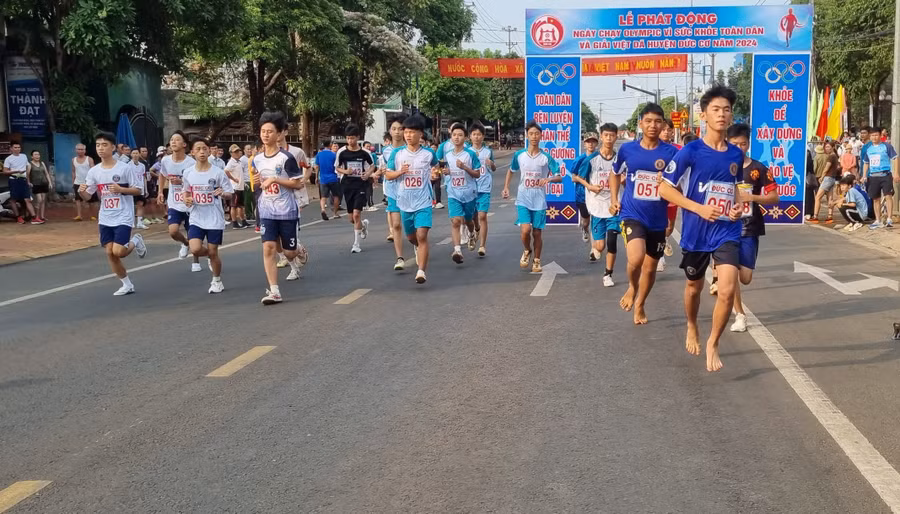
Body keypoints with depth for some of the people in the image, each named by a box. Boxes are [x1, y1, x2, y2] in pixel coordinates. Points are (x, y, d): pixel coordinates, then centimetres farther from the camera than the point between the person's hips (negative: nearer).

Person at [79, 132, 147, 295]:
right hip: (105, 219, 5)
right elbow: (87, 196, 5)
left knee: (118, 251, -16)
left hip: (123, 217, -5)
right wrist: (81, 191, -18)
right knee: (109, 252, 4)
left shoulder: (123, 168, -10)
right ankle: (127, 285, 19)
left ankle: (135, 242, 18)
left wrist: (121, 189, -21)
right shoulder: (93, 171, 2)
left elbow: (138, 190, -5)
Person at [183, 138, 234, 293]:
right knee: (195, 249, -14)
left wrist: (222, 194, -26)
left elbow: (230, 194, -4)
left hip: (214, 219, -2)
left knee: (213, 252, 2)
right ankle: (210, 255, 22)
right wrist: (186, 200, -5)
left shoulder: (218, 172, -9)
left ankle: (217, 282, 25)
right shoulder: (188, 173, 1)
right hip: (196, 219, 3)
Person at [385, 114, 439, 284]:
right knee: (411, 237, 18)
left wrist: (434, 173, -1)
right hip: (404, 203, 3)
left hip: (423, 202, -3)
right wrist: (399, 172, -15)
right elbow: (388, 174, 5)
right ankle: (419, 250, 53)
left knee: (422, 236, -17)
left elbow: (435, 166, 20)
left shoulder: (429, 153, -3)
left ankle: (421, 271, -16)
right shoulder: (397, 153, -2)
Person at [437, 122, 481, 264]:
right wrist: (444, 171, -4)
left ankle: (471, 235, 53)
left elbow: (477, 174, -5)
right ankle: (457, 250, -22)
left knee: (468, 219, 19)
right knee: (455, 221, -16)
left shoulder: (471, 154, -8)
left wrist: (465, 167, -20)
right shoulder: (446, 153, 3)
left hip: (469, 193, -1)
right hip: (453, 193, 1)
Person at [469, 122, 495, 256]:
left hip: (484, 188, -2)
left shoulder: (488, 151, 5)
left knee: (482, 215, -11)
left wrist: (491, 164, -8)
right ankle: (477, 230, 46)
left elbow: (494, 169, 15)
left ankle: (482, 246, -9)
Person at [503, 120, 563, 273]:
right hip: (523, 200, 0)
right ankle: (527, 251, 16)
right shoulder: (519, 155, 0)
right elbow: (511, 170, 18)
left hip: (539, 201, 0)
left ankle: (537, 261, 24)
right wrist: (506, 187, 8)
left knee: (537, 233, 5)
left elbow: (559, 177, -2)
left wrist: (549, 179, -23)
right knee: (525, 230, -15)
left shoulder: (546, 157, -4)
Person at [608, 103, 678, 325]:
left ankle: (640, 304, 40)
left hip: (658, 219, 2)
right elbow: (615, 174, 16)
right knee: (636, 258, -26)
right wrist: (614, 200, 5)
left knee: (650, 267, 14)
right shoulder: (627, 149, -2)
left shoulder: (671, 152, -5)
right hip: (632, 214, -1)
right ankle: (632, 287, 6)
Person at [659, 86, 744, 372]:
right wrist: (699, 208, -18)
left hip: (727, 231, 2)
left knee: (727, 290, -15)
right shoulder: (691, 151, -11)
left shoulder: (736, 154, 3)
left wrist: (738, 205, 1)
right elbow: (664, 188, -10)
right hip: (696, 232, -2)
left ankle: (713, 344, 6)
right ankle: (692, 329, 47)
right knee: (694, 286, 18)